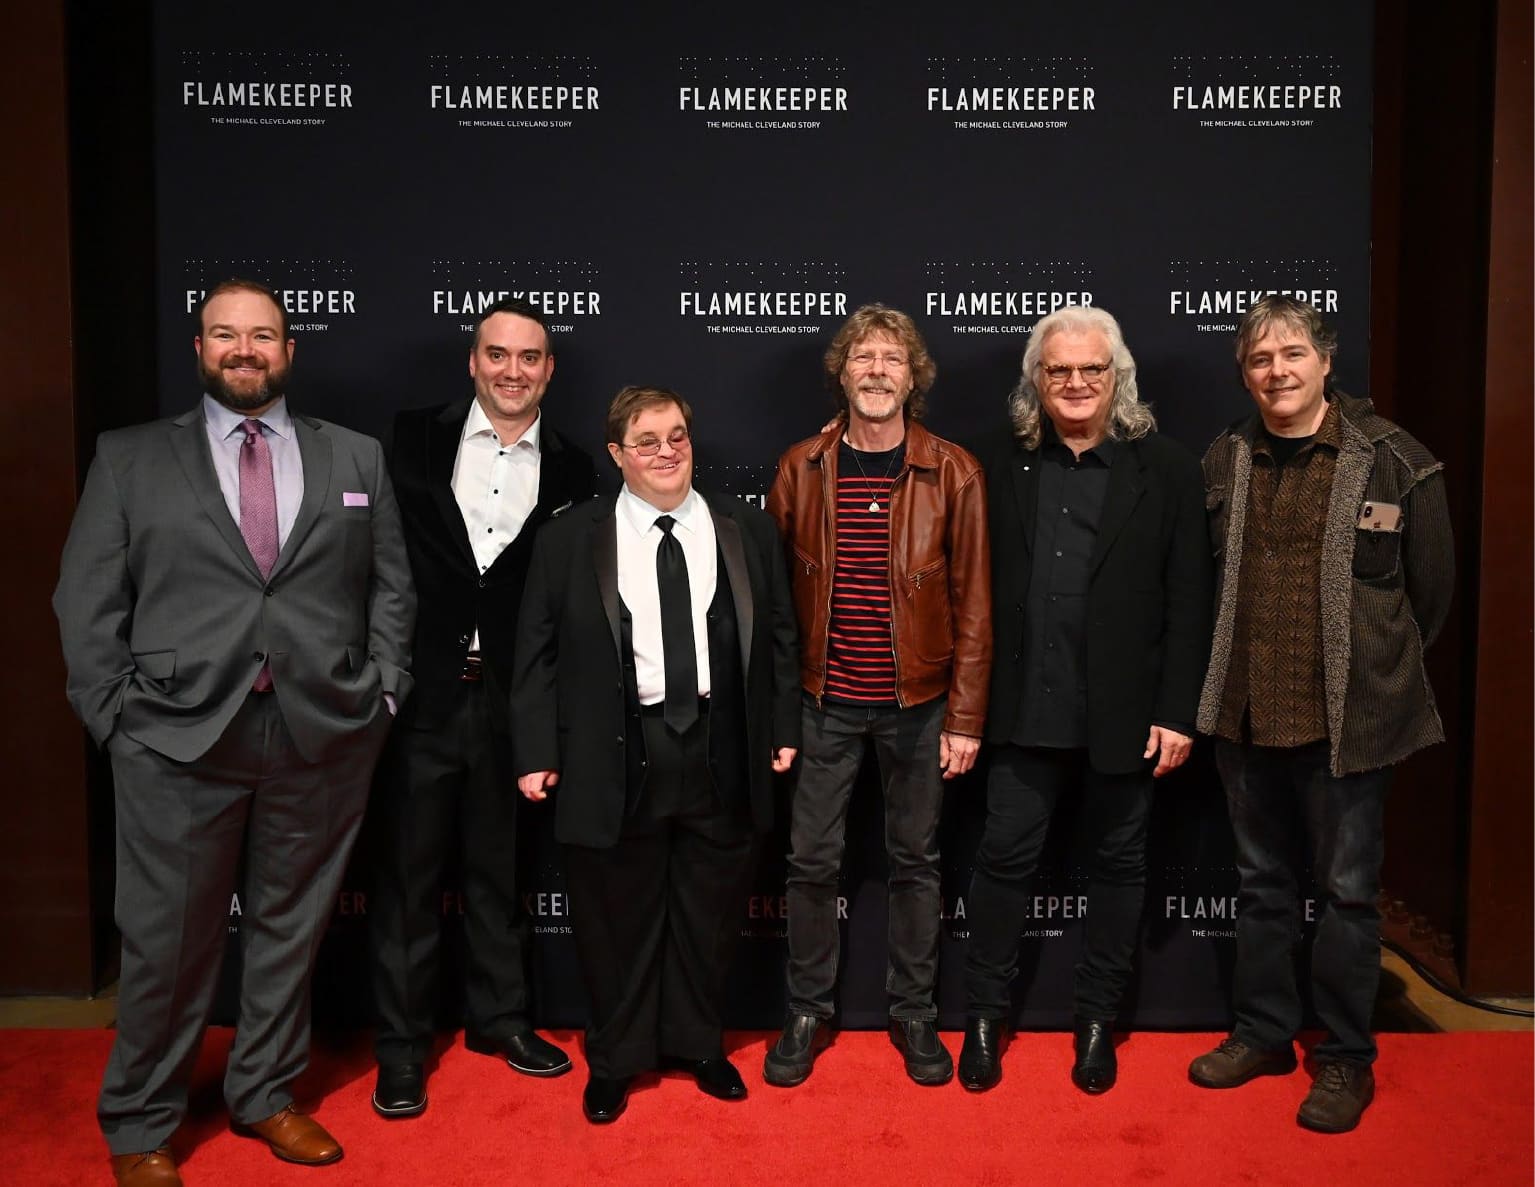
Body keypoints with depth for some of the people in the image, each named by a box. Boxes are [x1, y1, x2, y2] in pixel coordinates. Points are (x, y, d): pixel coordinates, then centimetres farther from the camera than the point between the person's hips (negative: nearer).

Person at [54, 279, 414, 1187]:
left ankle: (267, 1095, 33)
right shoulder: (130, 459, 6)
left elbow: (392, 587, 10)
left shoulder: (357, 458, 10)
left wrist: (383, 693, 1)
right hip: (177, 738, -1)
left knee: (291, 927, 13)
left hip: (322, 737, 2)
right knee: (167, 940, 7)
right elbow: (88, 601, 4)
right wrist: (116, 715, -3)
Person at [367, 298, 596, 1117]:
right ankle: (401, 1044, 23)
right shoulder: (414, 442, 0)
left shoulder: (569, 472, 3)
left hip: (511, 703, 1)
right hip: (421, 693, -1)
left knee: (502, 867, 15)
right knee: (407, 872, 8)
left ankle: (499, 1016, 33)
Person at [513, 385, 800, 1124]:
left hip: (722, 754, 2)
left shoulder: (746, 531, 6)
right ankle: (616, 1059, 32)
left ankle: (697, 1044, 37)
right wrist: (536, 752, -4)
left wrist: (783, 729, 6)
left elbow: (779, 638, 10)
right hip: (615, 758, -2)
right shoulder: (569, 539, 1)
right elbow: (537, 653, 1)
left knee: (707, 914, 15)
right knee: (617, 919, 11)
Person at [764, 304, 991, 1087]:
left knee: (915, 860, 12)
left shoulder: (953, 473, -4)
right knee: (812, 860, 8)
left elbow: (972, 602, -3)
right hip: (825, 700, 1)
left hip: (917, 701, -1)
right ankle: (807, 1012, 27)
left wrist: (965, 716, -6)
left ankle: (914, 1014, 29)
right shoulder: (801, 468, -1)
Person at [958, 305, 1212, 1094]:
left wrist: (1177, 712, -7)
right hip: (1024, 709, 1)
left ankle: (1097, 1020, 31)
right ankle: (985, 1016, 25)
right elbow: (976, 585, 1)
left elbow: (1188, 602, -3)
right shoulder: (1002, 462, 2)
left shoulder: (1165, 469, -2)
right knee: (1005, 857, 8)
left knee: (1116, 864, 13)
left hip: (1123, 714, 0)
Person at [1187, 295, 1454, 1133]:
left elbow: (1430, 587, 1)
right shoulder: (1224, 460, 3)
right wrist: (1230, 673, 13)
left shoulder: (1392, 459, -8)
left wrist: (1377, 668, 9)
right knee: (1261, 880, 16)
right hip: (1245, 712, 4)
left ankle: (1347, 1059, 25)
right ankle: (1263, 1032, 33)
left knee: (1347, 890, 7)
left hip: (1346, 718, -4)